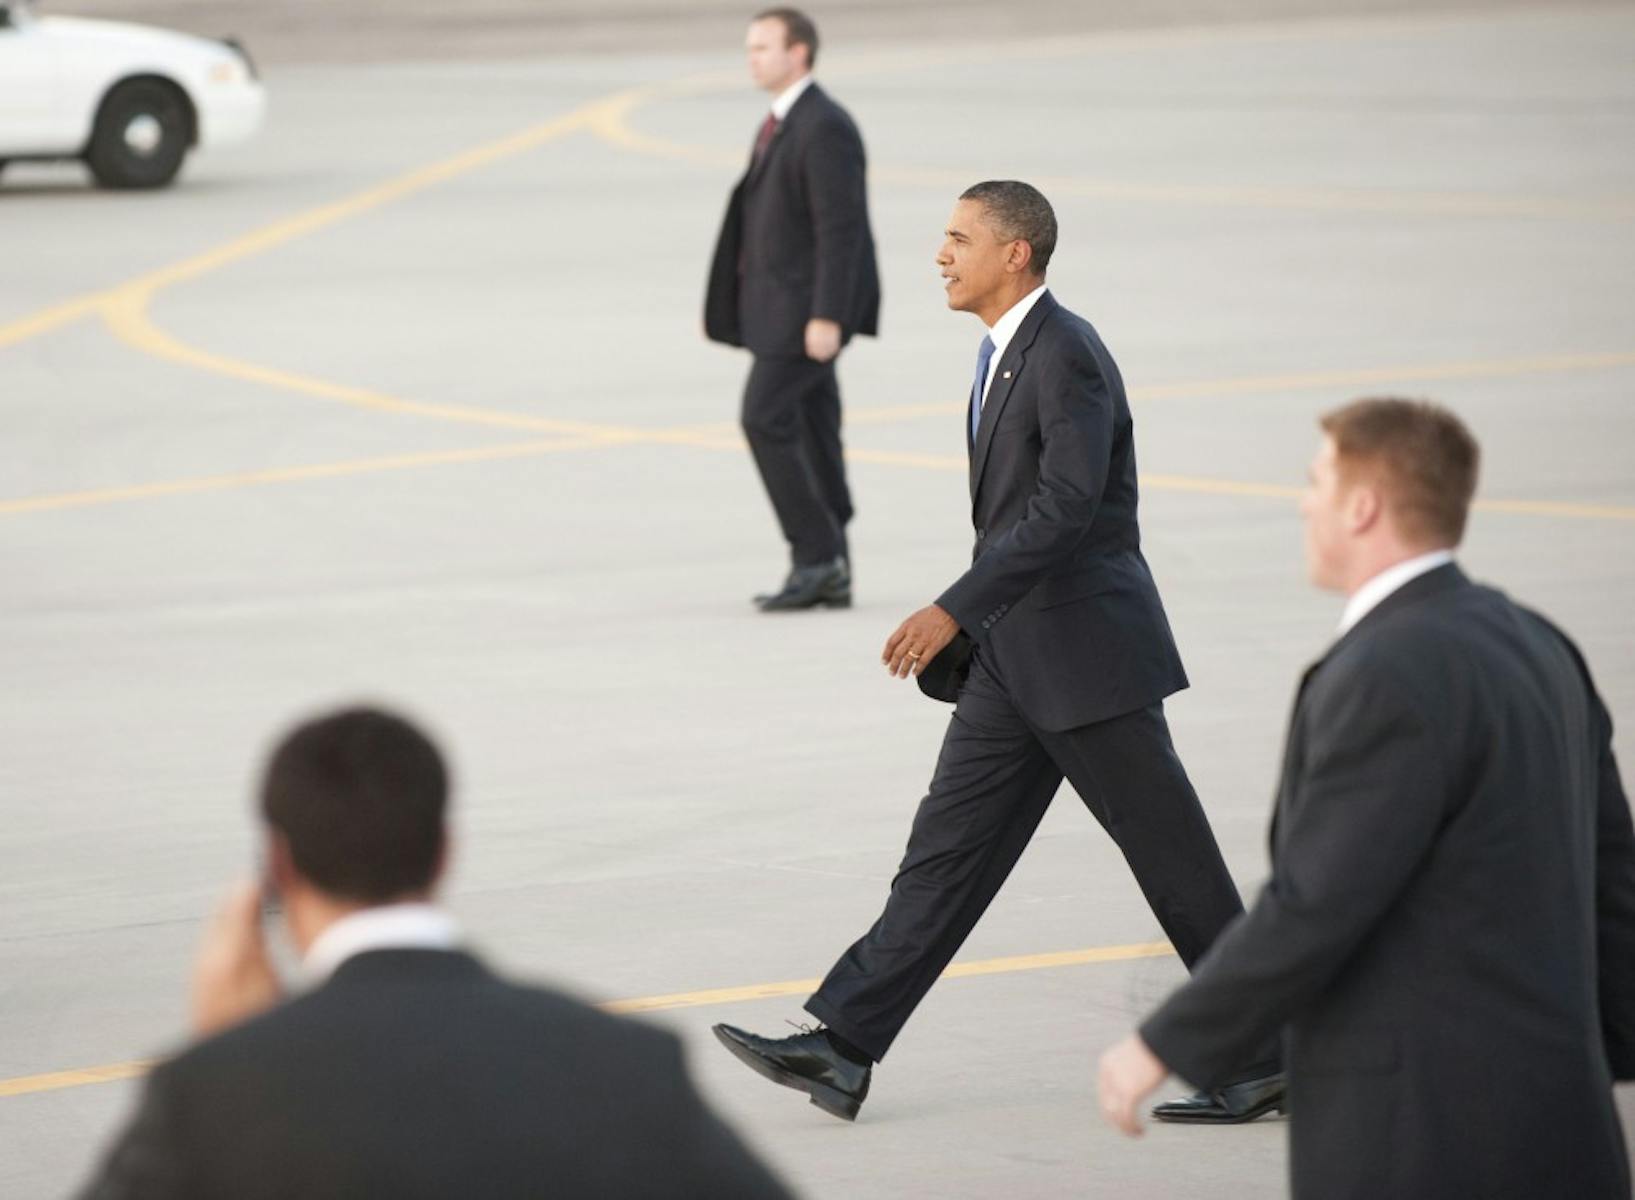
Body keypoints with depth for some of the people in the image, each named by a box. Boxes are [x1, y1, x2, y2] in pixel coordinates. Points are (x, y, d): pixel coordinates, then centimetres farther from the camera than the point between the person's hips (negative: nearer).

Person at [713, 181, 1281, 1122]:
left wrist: (955, 610, -25)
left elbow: (1066, 506, -25)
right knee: (949, 849, 5)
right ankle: (843, 1049, 2)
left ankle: (1264, 1057, 9)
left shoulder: (1065, 353, -16)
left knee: (1173, 857, -1)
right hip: (1015, 656, 9)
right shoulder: (1009, 353, 14)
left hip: (1085, 652, -9)